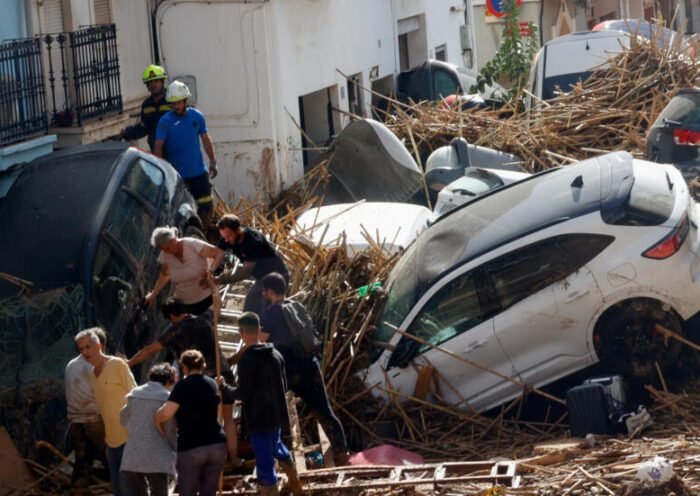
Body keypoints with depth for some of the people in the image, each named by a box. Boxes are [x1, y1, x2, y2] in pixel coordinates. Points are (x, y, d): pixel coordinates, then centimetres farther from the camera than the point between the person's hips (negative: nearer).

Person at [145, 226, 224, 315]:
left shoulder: (193, 245, -21)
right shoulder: (165, 255, -8)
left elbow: (219, 253, -17)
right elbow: (164, 275, 10)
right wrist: (153, 294, 2)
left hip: (205, 299, -3)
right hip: (183, 303, 3)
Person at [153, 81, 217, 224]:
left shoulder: (197, 116, 0)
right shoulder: (165, 121, -9)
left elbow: (205, 139, 9)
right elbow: (158, 146, -14)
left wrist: (213, 162, 9)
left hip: (199, 171, 3)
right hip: (178, 174, -3)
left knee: (205, 206, 8)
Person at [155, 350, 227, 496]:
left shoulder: (184, 385, -8)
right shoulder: (212, 384, 12)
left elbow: (166, 412, -21)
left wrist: (157, 420, -1)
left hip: (191, 448, -5)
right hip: (217, 445, 5)